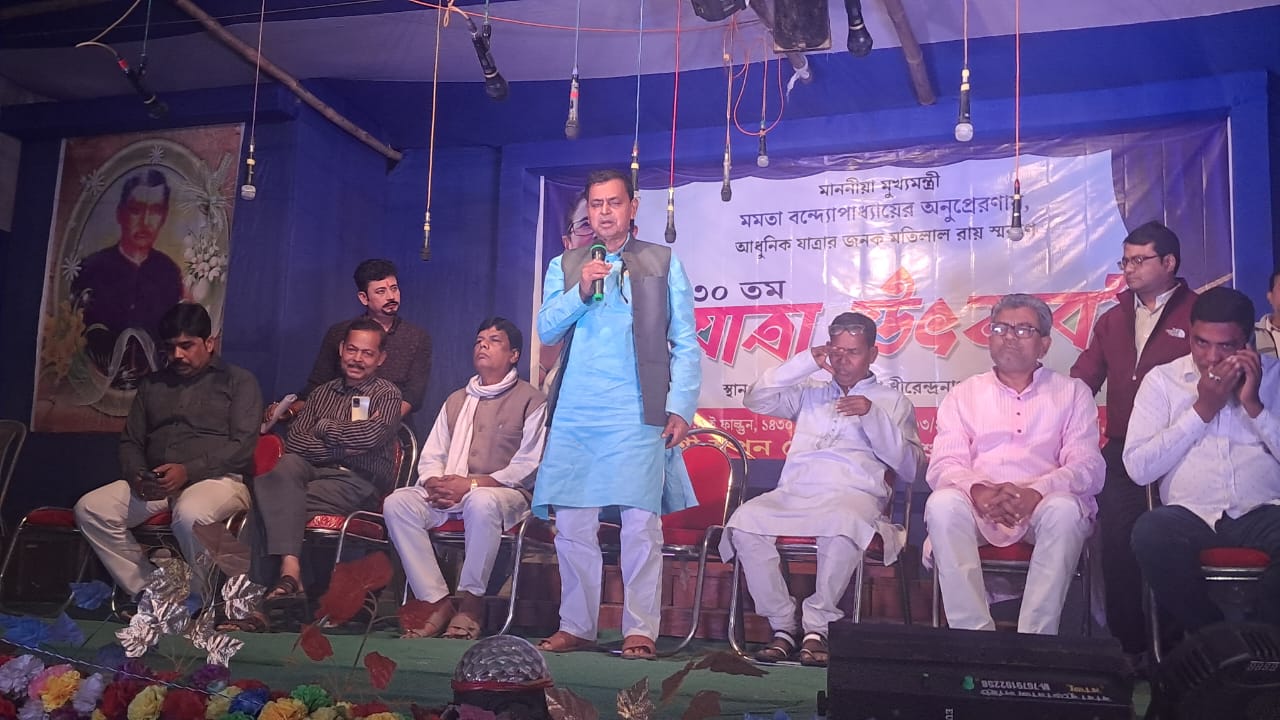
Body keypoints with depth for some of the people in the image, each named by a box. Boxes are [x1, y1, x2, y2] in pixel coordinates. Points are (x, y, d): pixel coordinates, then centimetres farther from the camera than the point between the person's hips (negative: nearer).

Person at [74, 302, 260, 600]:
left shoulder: (238, 381, 8)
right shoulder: (152, 385, 25)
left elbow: (243, 444, -5)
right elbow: (130, 442, 23)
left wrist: (188, 471, -17)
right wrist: (136, 475, -2)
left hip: (218, 478, -6)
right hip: (155, 485, 6)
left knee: (190, 515, -39)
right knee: (90, 508, -18)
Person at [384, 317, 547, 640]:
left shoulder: (531, 400, 5)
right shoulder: (456, 401, 25)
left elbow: (528, 466, -7)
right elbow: (430, 456, 19)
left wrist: (472, 485, -16)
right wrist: (434, 482, -6)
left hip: (506, 494, -5)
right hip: (449, 495, 6)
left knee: (481, 502, -41)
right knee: (397, 503, -23)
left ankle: (470, 602, -26)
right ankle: (437, 602, -25)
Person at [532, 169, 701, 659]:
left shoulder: (663, 263, 10)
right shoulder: (564, 266, 18)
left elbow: (685, 344, 5)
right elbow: (546, 329, 7)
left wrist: (681, 407, -4)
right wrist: (581, 291, -8)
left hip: (636, 413, -3)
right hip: (574, 413, 3)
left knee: (641, 522, -8)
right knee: (572, 525, 3)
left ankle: (640, 629, -1)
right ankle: (576, 626, 14)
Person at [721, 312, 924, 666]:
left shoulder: (892, 402, 22)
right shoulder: (810, 392, 30)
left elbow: (910, 468, 10)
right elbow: (755, 399, 15)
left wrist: (874, 417, -2)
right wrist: (806, 363, 11)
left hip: (854, 495, -3)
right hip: (792, 493, 3)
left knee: (842, 525, -41)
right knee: (744, 522, -29)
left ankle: (817, 626, -27)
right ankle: (783, 625, -21)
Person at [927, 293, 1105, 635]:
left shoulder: (1072, 393, 16)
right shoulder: (964, 394, 19)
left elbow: (1087, 466, 2)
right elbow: (944, 465, 6)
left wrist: (1038, 492, -20)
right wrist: (977, 490, -19)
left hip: (1042, 508, -1)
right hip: (978, 509, 1)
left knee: (1064, 508, -34)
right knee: (942, 503, -31)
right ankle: (973, 637, -33)